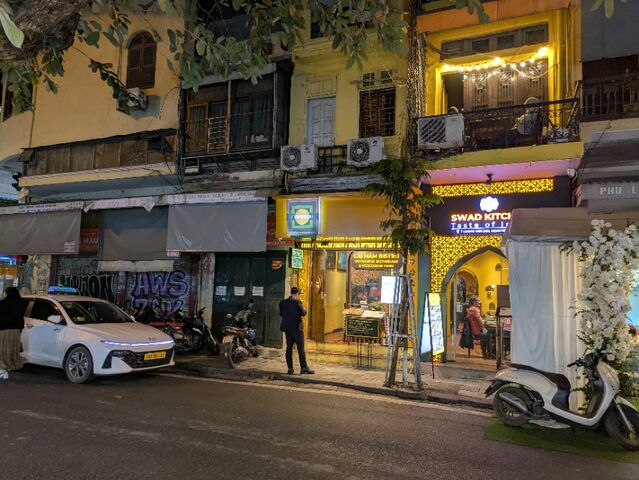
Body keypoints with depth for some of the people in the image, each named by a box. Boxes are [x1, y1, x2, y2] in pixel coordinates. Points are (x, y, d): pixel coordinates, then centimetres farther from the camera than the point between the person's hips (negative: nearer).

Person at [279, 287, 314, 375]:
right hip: (296, 327, -6)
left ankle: (290, 368, 9)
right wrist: (304, 309, 7)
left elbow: (281, 314, 10)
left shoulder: (283, 302, 6)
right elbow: (303, 313, -13)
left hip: (287, 328, 6)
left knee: (289, 348, 8)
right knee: (301, 348, -1)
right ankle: (304, 368, 0)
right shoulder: (297, 302, -12)